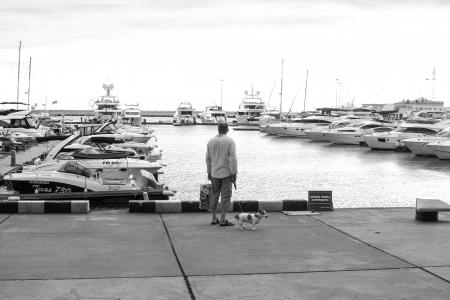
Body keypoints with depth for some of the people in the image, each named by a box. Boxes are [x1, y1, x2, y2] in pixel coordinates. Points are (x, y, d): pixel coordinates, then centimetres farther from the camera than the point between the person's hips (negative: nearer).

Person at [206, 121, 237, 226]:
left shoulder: (211, 141, 4)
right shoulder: (230, 141, -9)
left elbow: (208, 159, 8)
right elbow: (232, 158, -14)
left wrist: (209, 173, 17)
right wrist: (234, 174, -11)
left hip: (214, 173, 4)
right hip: (226, 173, -4)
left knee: (215, 195, 15)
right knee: (226, 196, 1)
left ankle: (214, 218, 17)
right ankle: (223, 220, -2)